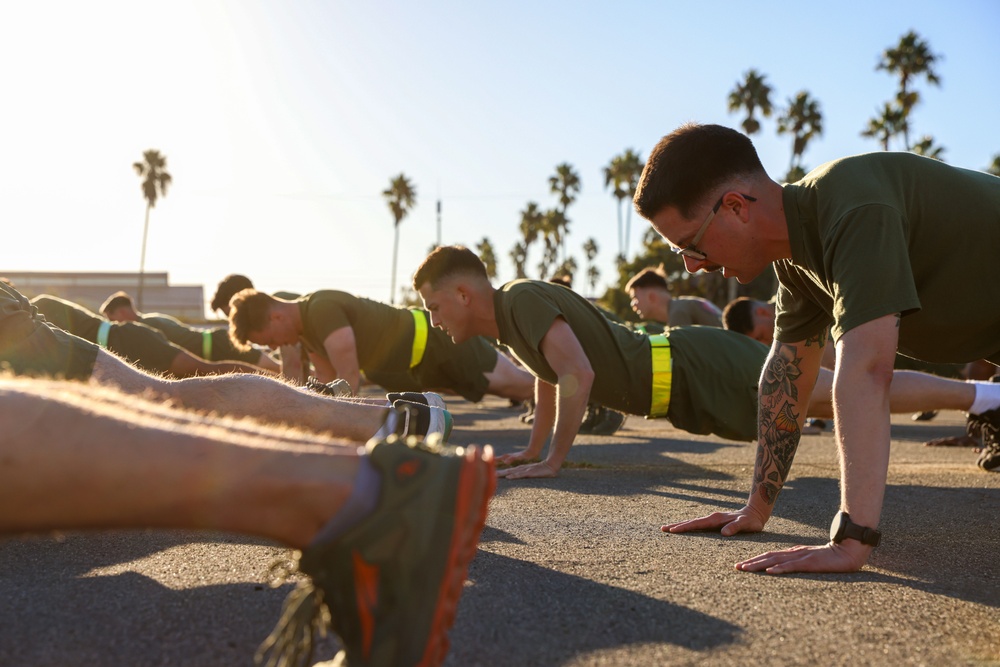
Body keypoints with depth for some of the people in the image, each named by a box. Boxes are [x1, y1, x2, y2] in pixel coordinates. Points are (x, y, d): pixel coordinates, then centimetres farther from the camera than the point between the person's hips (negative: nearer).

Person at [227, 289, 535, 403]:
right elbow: (327, 382, 7)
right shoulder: (304, 325, 0)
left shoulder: (322, 310, -30)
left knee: (516, 384, -2)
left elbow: (349, 379, -34)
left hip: (433, 344, -8)